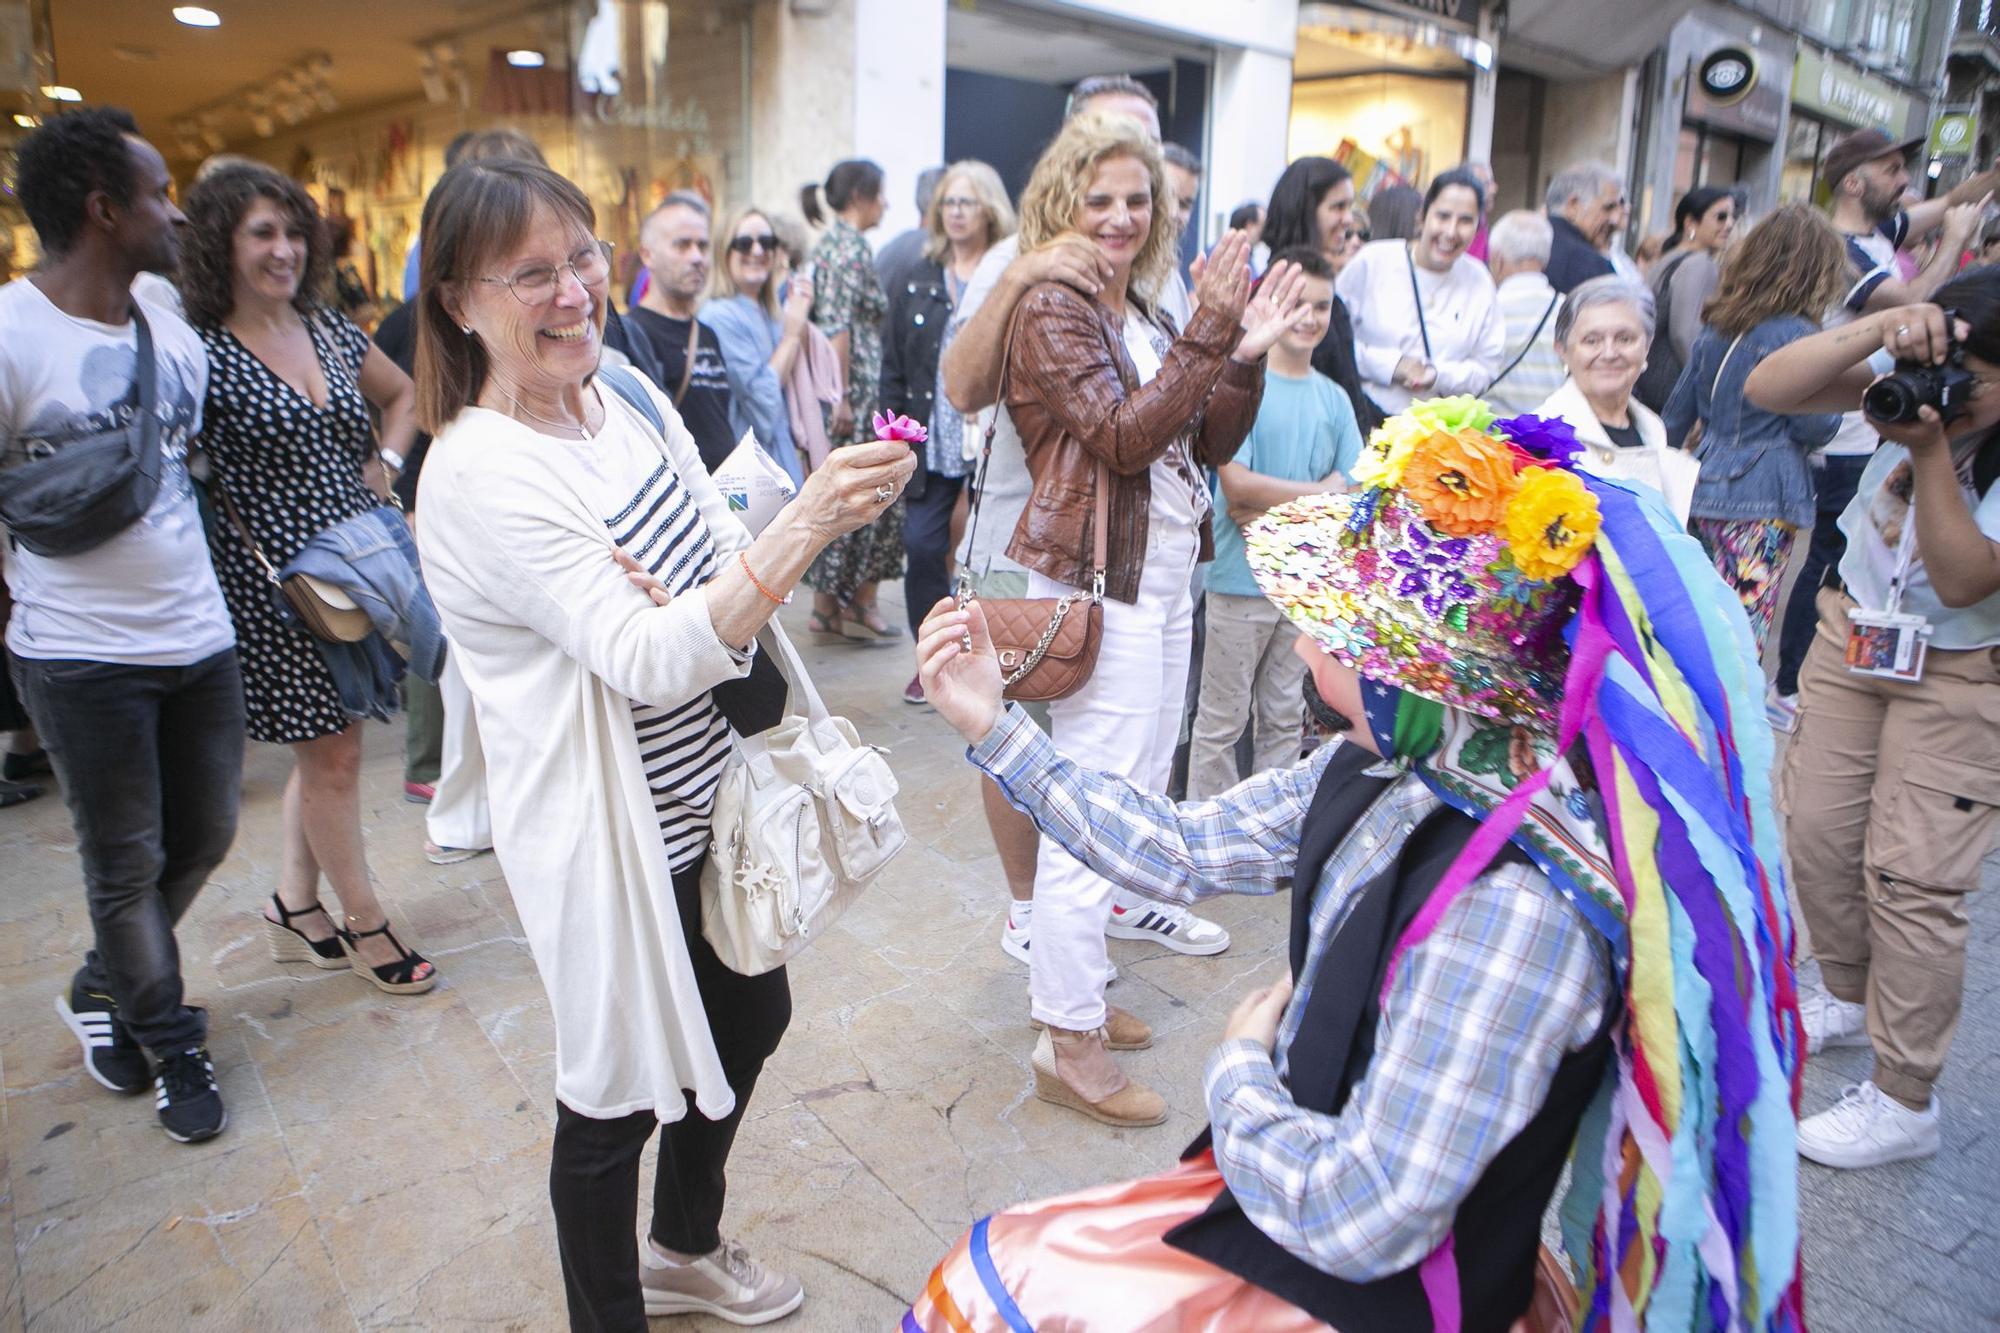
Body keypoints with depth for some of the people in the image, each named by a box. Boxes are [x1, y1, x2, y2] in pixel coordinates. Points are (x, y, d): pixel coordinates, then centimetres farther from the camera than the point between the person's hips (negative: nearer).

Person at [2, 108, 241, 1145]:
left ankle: (103, 990, 41)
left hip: (200, 634, 6)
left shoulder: (174, 331, 6)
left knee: (205, 836, 17)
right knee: (126, 864, 9)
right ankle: (169, 1041, 29)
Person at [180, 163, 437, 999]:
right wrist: (270, 561, -14)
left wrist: (383, 469, 9)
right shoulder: (202, 351, -11)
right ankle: (364, 924, 17)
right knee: (331, 754, 2)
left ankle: (295, 905, 31)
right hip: (273, 583, -6)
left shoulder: (330, 331, 8)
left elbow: (403, 395, 24)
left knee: (326, 747, 14)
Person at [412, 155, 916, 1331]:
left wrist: (690, 606, -19)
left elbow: (730, 571, 4)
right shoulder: (480, 474, -22)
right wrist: (805, 526, -39)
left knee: (751, 1018, 23)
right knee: (621, 1091, 10)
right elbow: (650, 660, -29)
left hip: (706, 799, 8)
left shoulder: (625, 391, 1)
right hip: (609, 832, -8)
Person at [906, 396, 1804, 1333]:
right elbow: (1184, 851, 0)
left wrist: (1239, 1069, -12)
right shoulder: (1385, 768, -9)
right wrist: (996, 727, -1)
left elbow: (1360, 1222, -29)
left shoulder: (1510, 907, -34)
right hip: (1309, 1186, 7)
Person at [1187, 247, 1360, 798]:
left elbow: (1356, 489, 3)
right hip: (1242, 579, -5)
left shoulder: (1334, 397, 8)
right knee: (1222, 721, 4)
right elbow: (1236, 482, -17)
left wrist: (1272, 509, -12)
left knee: (1285, 719, 15)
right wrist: (1321, 491, -9)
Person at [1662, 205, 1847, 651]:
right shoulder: (1794, 335, -10)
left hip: (1705, 491, 7)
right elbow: (1815, 427, -10)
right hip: (1764, 499, -7)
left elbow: (1677, 415, 16)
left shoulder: (1717, 327, 10)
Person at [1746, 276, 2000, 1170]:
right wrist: (1880, 326, -36)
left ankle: (1904, 1101, 11)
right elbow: (1767, 389, -23)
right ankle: (1850, 998, 37)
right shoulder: (1916, 377, -14)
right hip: (1852, 630, 4)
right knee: (1819, 831, 10)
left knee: (1909, 876, -5)